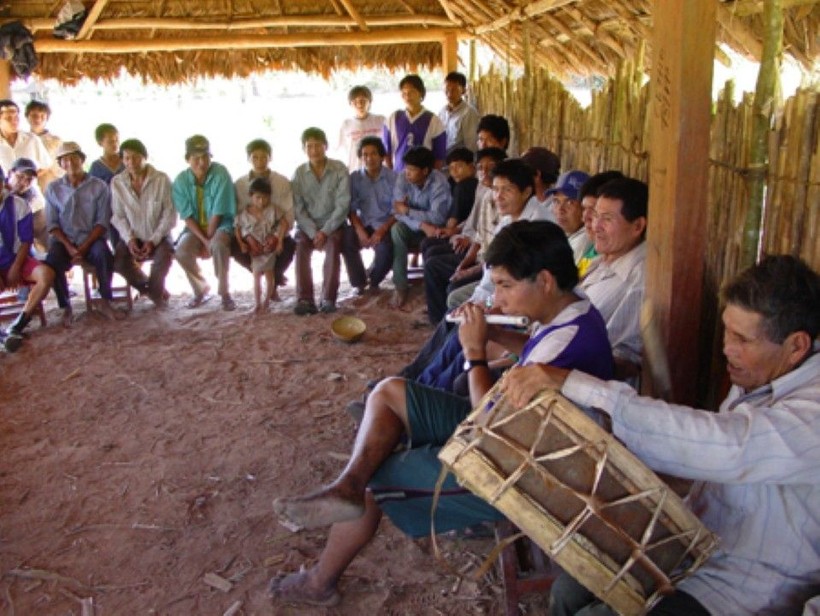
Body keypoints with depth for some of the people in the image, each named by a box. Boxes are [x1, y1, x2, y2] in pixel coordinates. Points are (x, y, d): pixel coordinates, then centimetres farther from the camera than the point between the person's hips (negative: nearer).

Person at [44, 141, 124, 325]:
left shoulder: (99, 186, 2)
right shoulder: (53, 189, 6)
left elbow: (102, 222, -3)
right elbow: (52, 224, 3)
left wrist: (84, 247, -15)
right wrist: (69, 247, -13)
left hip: (91, 239, -1)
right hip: (64, 239, 1)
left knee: (104, 255, -33)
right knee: (52, 261, -30)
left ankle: (105, 302, -14)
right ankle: (66, 307, -11)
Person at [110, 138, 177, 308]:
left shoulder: (162, 180, -10)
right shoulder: (117, 182, -3)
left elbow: (169, 215, -10)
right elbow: (118, 216, 0)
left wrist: (153, 241, -18)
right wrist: (129, 239, -15)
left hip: (158, 237, -2)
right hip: (132, 238, 3)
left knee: (164, 258, -33)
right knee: (119, 262, -23)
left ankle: (154, 291, 0)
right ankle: (155, 290, 4)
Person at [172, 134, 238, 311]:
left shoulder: (221, 174, -14)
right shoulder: (181, 181, -5)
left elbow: (218, 213, -15)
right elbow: (187, 216, -8)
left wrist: (209, 240, -14)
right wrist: (204, 240, -19)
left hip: (220, 225, -3)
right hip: (195, 228, 3)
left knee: (218, 245, -36)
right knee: (182, 251, -26)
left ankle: (224, 292, -17)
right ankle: (202, 290, 2)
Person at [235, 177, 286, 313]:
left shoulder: (273, 210, -7)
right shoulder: (244, 213, -6)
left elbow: (284, 223, -5)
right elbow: (238, 229, 1)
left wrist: (280, 240, -13)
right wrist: (241, 244, -11)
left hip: (269, 247, 0)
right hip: (254, 249, 0)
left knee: (268, 273, 3)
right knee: (256, 275, 0)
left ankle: (266, 300, 20)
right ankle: (258, 304, 8)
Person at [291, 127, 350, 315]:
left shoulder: (340, 170, -7)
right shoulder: (299, 173, -1)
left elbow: (343, 205, -12)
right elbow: (298, 209, -4)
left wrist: (325, 231, -19)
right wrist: (313, 233, -17)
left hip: (333, 224, -1)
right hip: (307, 225, 2)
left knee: (333, 246, -31)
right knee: (300, 248, -26)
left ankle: (328, 298, -27)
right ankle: (305, 299, -27)